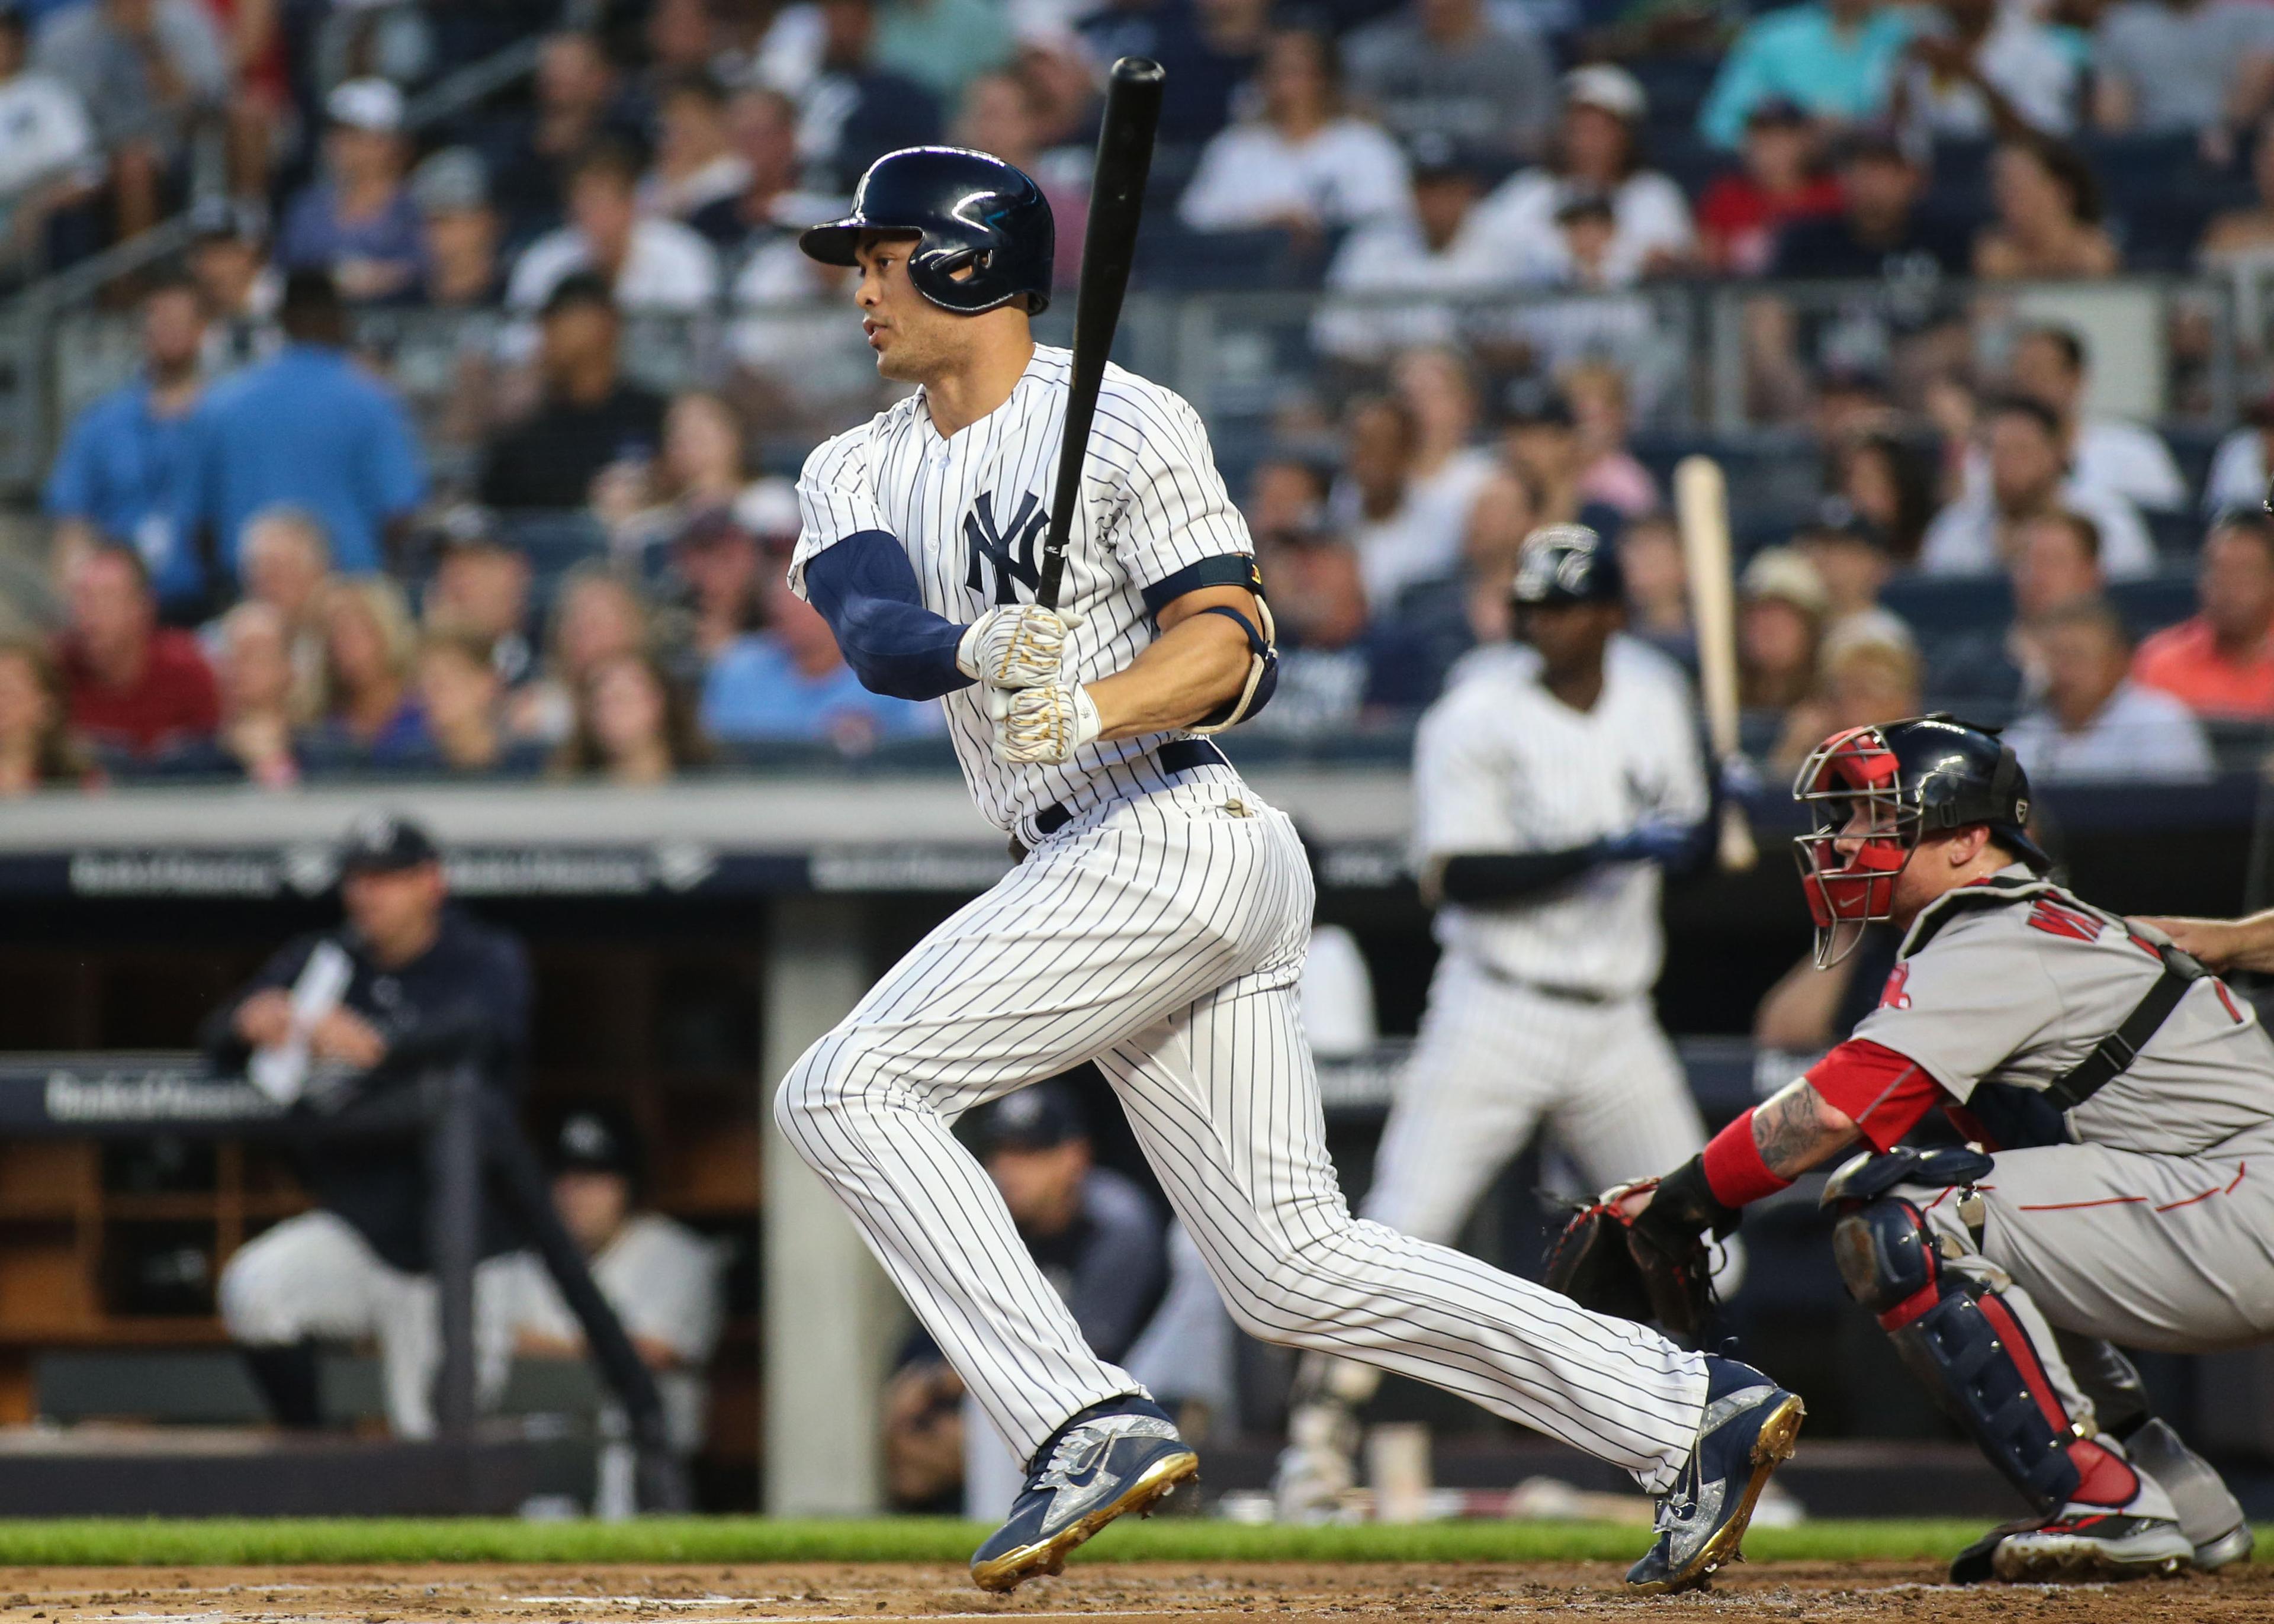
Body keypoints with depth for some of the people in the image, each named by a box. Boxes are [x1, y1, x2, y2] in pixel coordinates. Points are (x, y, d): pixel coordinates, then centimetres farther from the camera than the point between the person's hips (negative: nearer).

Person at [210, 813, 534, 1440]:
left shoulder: (489, 961, -4)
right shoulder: (319, 962, 6)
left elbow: (479, 1030, -27)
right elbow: (219, 1043, -3)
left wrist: (376, 1048, -48)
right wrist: (253, 1024, -30)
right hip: (352, 1229, 3)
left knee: (435, 1442, -2)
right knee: (253, 1289, -26)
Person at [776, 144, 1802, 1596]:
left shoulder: (1126, 426, -5)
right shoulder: (859, 477, 16)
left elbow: (1232, 643, -12)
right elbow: (872, 630, -5)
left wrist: (1092, 709, -31)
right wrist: (976, 647, -27)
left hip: (1172, 839, -8)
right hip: (1106, 873, 8)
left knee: (848, 1091, -15)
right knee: (1295, 1267, 5)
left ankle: (1089, 1425, -20)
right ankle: (1694, 1413, 6)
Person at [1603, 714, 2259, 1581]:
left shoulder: (1991, 950, -12)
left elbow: (1834, 1114, -20)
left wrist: (1671, 1205, -13)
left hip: (2246, 1215, -10)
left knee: (1907, 1229, -16)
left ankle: (2107, 1507, -17)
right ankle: (2191, 1509, 18)